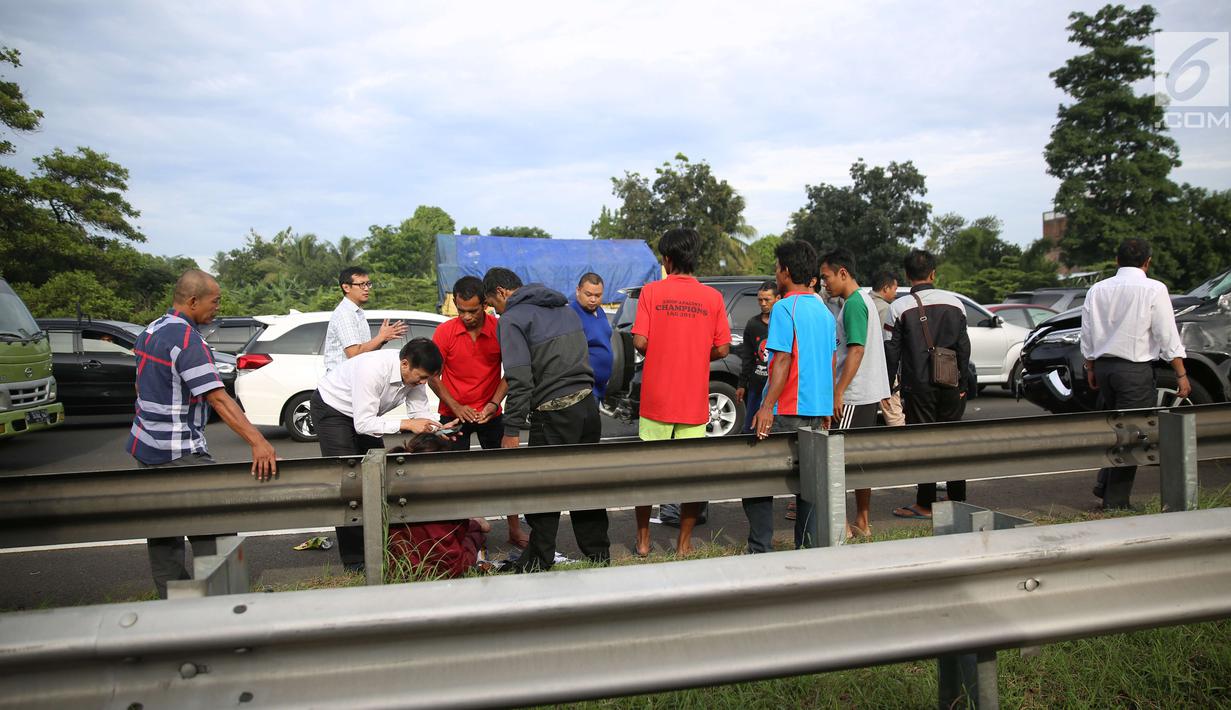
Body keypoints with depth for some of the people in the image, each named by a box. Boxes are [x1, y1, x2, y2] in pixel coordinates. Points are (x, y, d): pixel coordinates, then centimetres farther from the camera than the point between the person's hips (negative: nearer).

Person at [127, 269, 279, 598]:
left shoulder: (151, 331, 10)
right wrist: (257, 441, -35)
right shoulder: (187, 340, -20)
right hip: (180, 454, -10)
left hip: (147, 448, 10)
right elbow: (218, 398, -29)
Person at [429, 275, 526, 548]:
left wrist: (494, 403, -12)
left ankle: (515, 530, 15)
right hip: (453, 413, 0)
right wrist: (455, 406, -14)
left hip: (489, 412, 1)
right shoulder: (444, 332, -10)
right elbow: (432, 376, -5)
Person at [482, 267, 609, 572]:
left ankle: (537, 560, 14)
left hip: (554, 413, -7)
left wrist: (512, 430, -11)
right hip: (587, 404, 7)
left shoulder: (512, 318, -5)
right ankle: (598, 552, 25)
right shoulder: (564, 307, 19)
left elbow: (520, 380, -14)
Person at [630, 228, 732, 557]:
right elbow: (721, 349, -1)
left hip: (656, 399, 0)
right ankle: (684, 544, 16)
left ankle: (643, 541, 21)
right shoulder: (713, 297, -1)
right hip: (694, 401, 1)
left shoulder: (652, 291, -5)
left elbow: (640, 341, -11)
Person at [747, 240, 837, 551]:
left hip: (786, 410, -8)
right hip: (817, 409, 8)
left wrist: (767, 407, -22)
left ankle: (760, 550, -3)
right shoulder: (824, 311, 14)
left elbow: (782, 361, -19)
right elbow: (831, 363, 17)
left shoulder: (784, 308, -10)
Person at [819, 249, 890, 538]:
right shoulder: (864, 300, 17)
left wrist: (838, 392, -21)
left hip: (853, 396, -10)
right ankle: (862, 522, 20)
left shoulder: (853, 303, -14)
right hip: (869, 394, 10)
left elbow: (856, 350, -21)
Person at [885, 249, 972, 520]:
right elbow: (964, 346, 7)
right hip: (950, 384, 4)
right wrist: (960, 378, 16)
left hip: (918, 384, -3)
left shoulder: (900, 307, -8)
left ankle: (925, 504, 9)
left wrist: (889, 383, 4)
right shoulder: (954, 303, 3)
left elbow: (892, 350, -6)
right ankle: (957, 500, 24)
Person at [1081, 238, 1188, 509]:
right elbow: (1168, 336, -7)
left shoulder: (1097, 290, 6)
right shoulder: (1154, 290, -7)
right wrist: (1181, 375, -1)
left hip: (1103, 367, 5)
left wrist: (1091, 369, 20)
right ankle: (1115, 501, 4)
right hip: (1135, 369, -5)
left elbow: (1087, 336, 10)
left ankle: (1104, 484, 17)